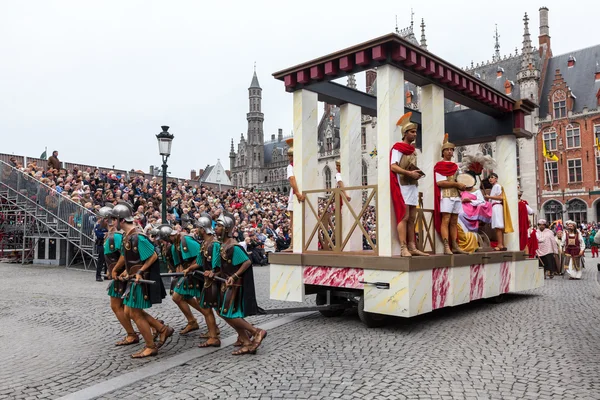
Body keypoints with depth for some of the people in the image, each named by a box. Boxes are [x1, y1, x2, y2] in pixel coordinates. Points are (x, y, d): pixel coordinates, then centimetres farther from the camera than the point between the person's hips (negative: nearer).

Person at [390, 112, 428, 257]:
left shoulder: (412, 149, 19)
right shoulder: (398, 147, -4)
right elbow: (393, 166, -15)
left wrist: (417, 174, 2)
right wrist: (409, 173, -23)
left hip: (413, 185, 8)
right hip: (402, 185, -8)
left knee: (412, 218, 6)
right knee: (404, 217, -12)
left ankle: (412, 247, 8)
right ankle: (403, 248, -13)